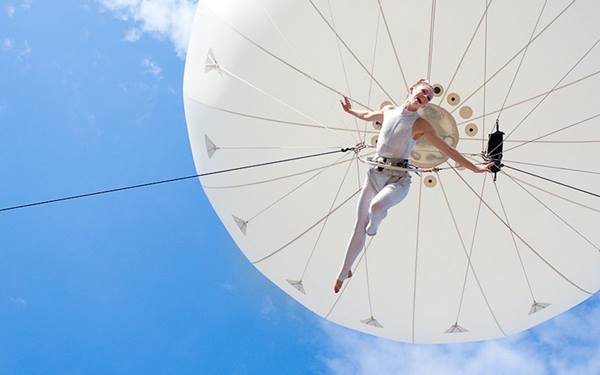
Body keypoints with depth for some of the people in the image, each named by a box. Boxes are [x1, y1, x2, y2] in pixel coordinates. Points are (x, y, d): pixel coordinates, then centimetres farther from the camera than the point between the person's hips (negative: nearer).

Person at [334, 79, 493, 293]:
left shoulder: (420, 125, 1)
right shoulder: (388, 111, 11)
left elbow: (447, 150, 4)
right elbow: (368, 116, 34)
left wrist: (475, 169, 4)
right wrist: (349, 110, 45)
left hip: (398, 178, -4)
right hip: (375, 174, 4)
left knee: (377, 206, -36)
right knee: (359, 228, 5)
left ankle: (373, 227, 0)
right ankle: (344, 272, 22)